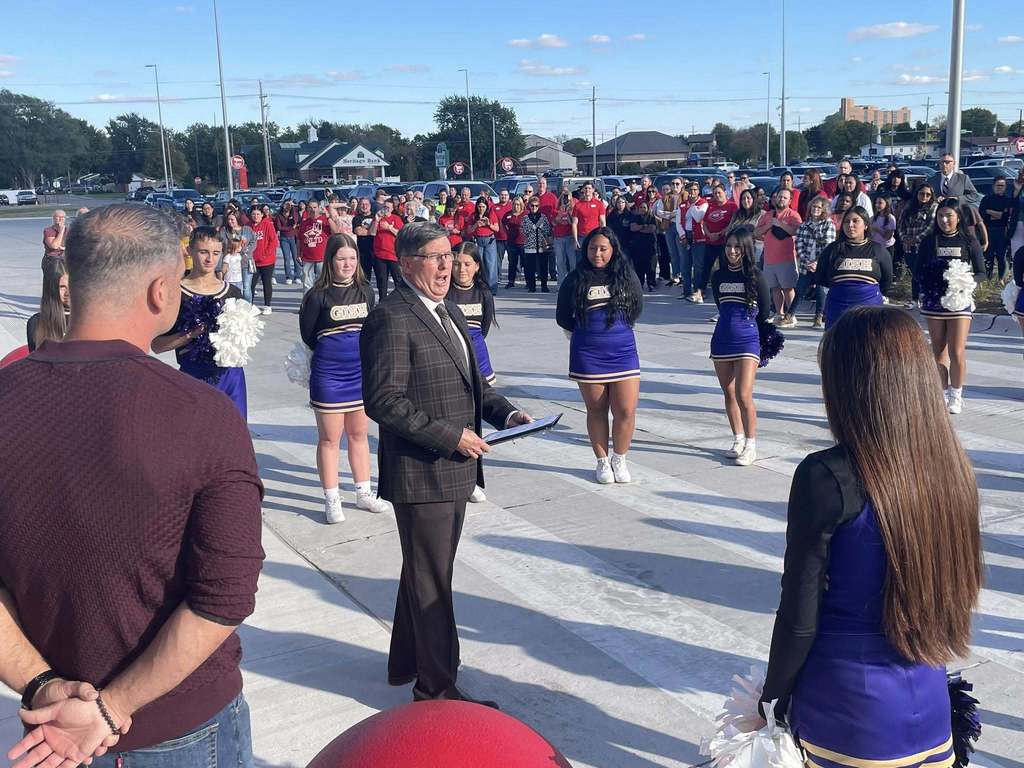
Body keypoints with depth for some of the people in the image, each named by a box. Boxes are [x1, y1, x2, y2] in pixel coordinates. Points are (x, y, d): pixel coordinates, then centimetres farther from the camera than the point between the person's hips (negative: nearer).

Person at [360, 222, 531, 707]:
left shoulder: (447, 312, 12)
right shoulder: (391, 319, -18)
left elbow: (469, 381, 19)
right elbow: (383, 401, -22)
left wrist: (504, 412, 2)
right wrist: (449, 436, -22)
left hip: (454, 469, 9)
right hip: (421, 474, -9)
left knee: (424, 573, 23)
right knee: (432, 583, 3)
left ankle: (406, 663, 41)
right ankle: (437, 688, 18)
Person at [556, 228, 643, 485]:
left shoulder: (627, 276, 2)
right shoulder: (575, 280, -1)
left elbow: (636, 309, 17)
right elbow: (563, 318, 9)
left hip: (623, 351, 1)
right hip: (588, 355, -1)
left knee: (626, 411, -3)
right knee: (596, 410, 8)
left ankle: (619, 460, 17)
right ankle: (602, 461, 23)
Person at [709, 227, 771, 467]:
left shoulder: (755, 276, -6)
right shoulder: (718, 276, 5)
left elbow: (765, 312, 3)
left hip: (747, 341, -5)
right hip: (722, 340, 5)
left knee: (743, 396, -12)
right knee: (729, 394, 11)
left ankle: (751, 445, -1)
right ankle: (738, 440, 23)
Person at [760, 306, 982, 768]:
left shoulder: (826, 478, -21)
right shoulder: (953, 468, -5)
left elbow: (800, 618, -16)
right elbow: (958, 589, 6)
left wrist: (774, 694, -2)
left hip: (847, 716, -5)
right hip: (931, 708, 5)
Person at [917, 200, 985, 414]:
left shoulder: (969, 241, 2)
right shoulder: (929, 242, 6)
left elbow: (981, 273, 2)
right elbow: (920, 271, 7)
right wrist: (935, 282, -12)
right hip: (934, 299, 2)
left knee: (957, 351, -8)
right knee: (938, 350, 8)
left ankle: (956, 396, 5)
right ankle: (942, 393, 18)